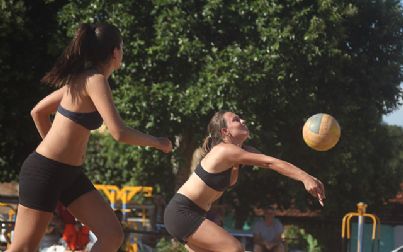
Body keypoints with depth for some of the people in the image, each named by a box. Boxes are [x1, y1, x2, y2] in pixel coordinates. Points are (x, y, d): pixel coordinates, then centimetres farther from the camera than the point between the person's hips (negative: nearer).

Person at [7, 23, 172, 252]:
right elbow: (119, 133, -24)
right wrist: (157, 142, -9)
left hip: (70, 174, 10)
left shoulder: (81, 79, 12)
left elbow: (38, 112, 21)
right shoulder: (95, 80, -16)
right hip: (45, 172, -10)